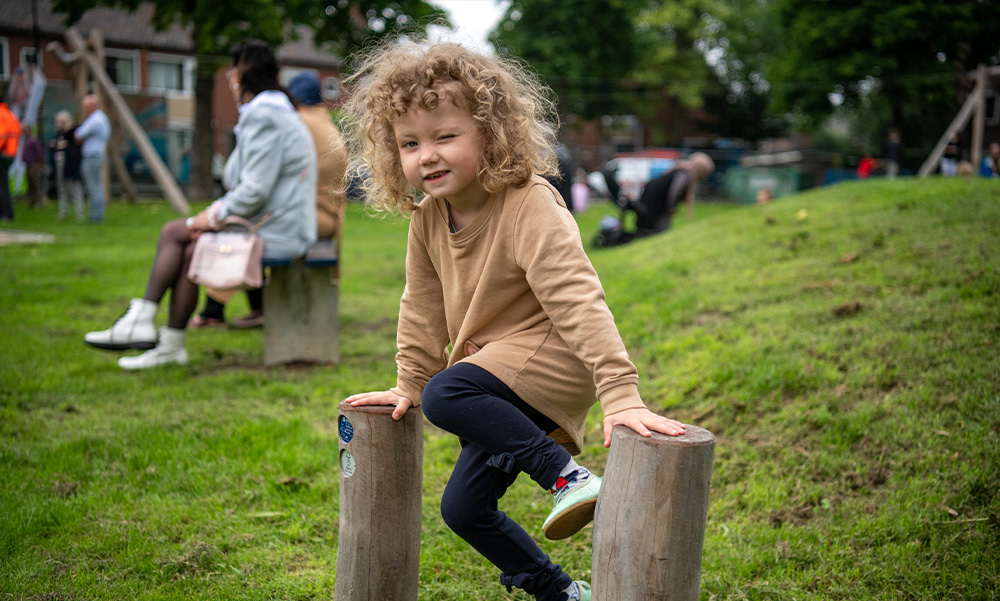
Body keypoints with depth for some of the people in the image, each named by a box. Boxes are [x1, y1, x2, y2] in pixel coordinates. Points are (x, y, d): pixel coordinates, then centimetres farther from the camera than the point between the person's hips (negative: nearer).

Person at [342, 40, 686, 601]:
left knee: (444, 396, -32)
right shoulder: (427, 219, 0)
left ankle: (568, 474, -24)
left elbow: (578, 300, -31)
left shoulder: (530, 206, -22)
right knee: (463, 507, 10)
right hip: (501, 377, 8)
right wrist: (407, 385, 13)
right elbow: (424, 310, 13)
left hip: (551, 359, -8)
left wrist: (622, 394, -37)